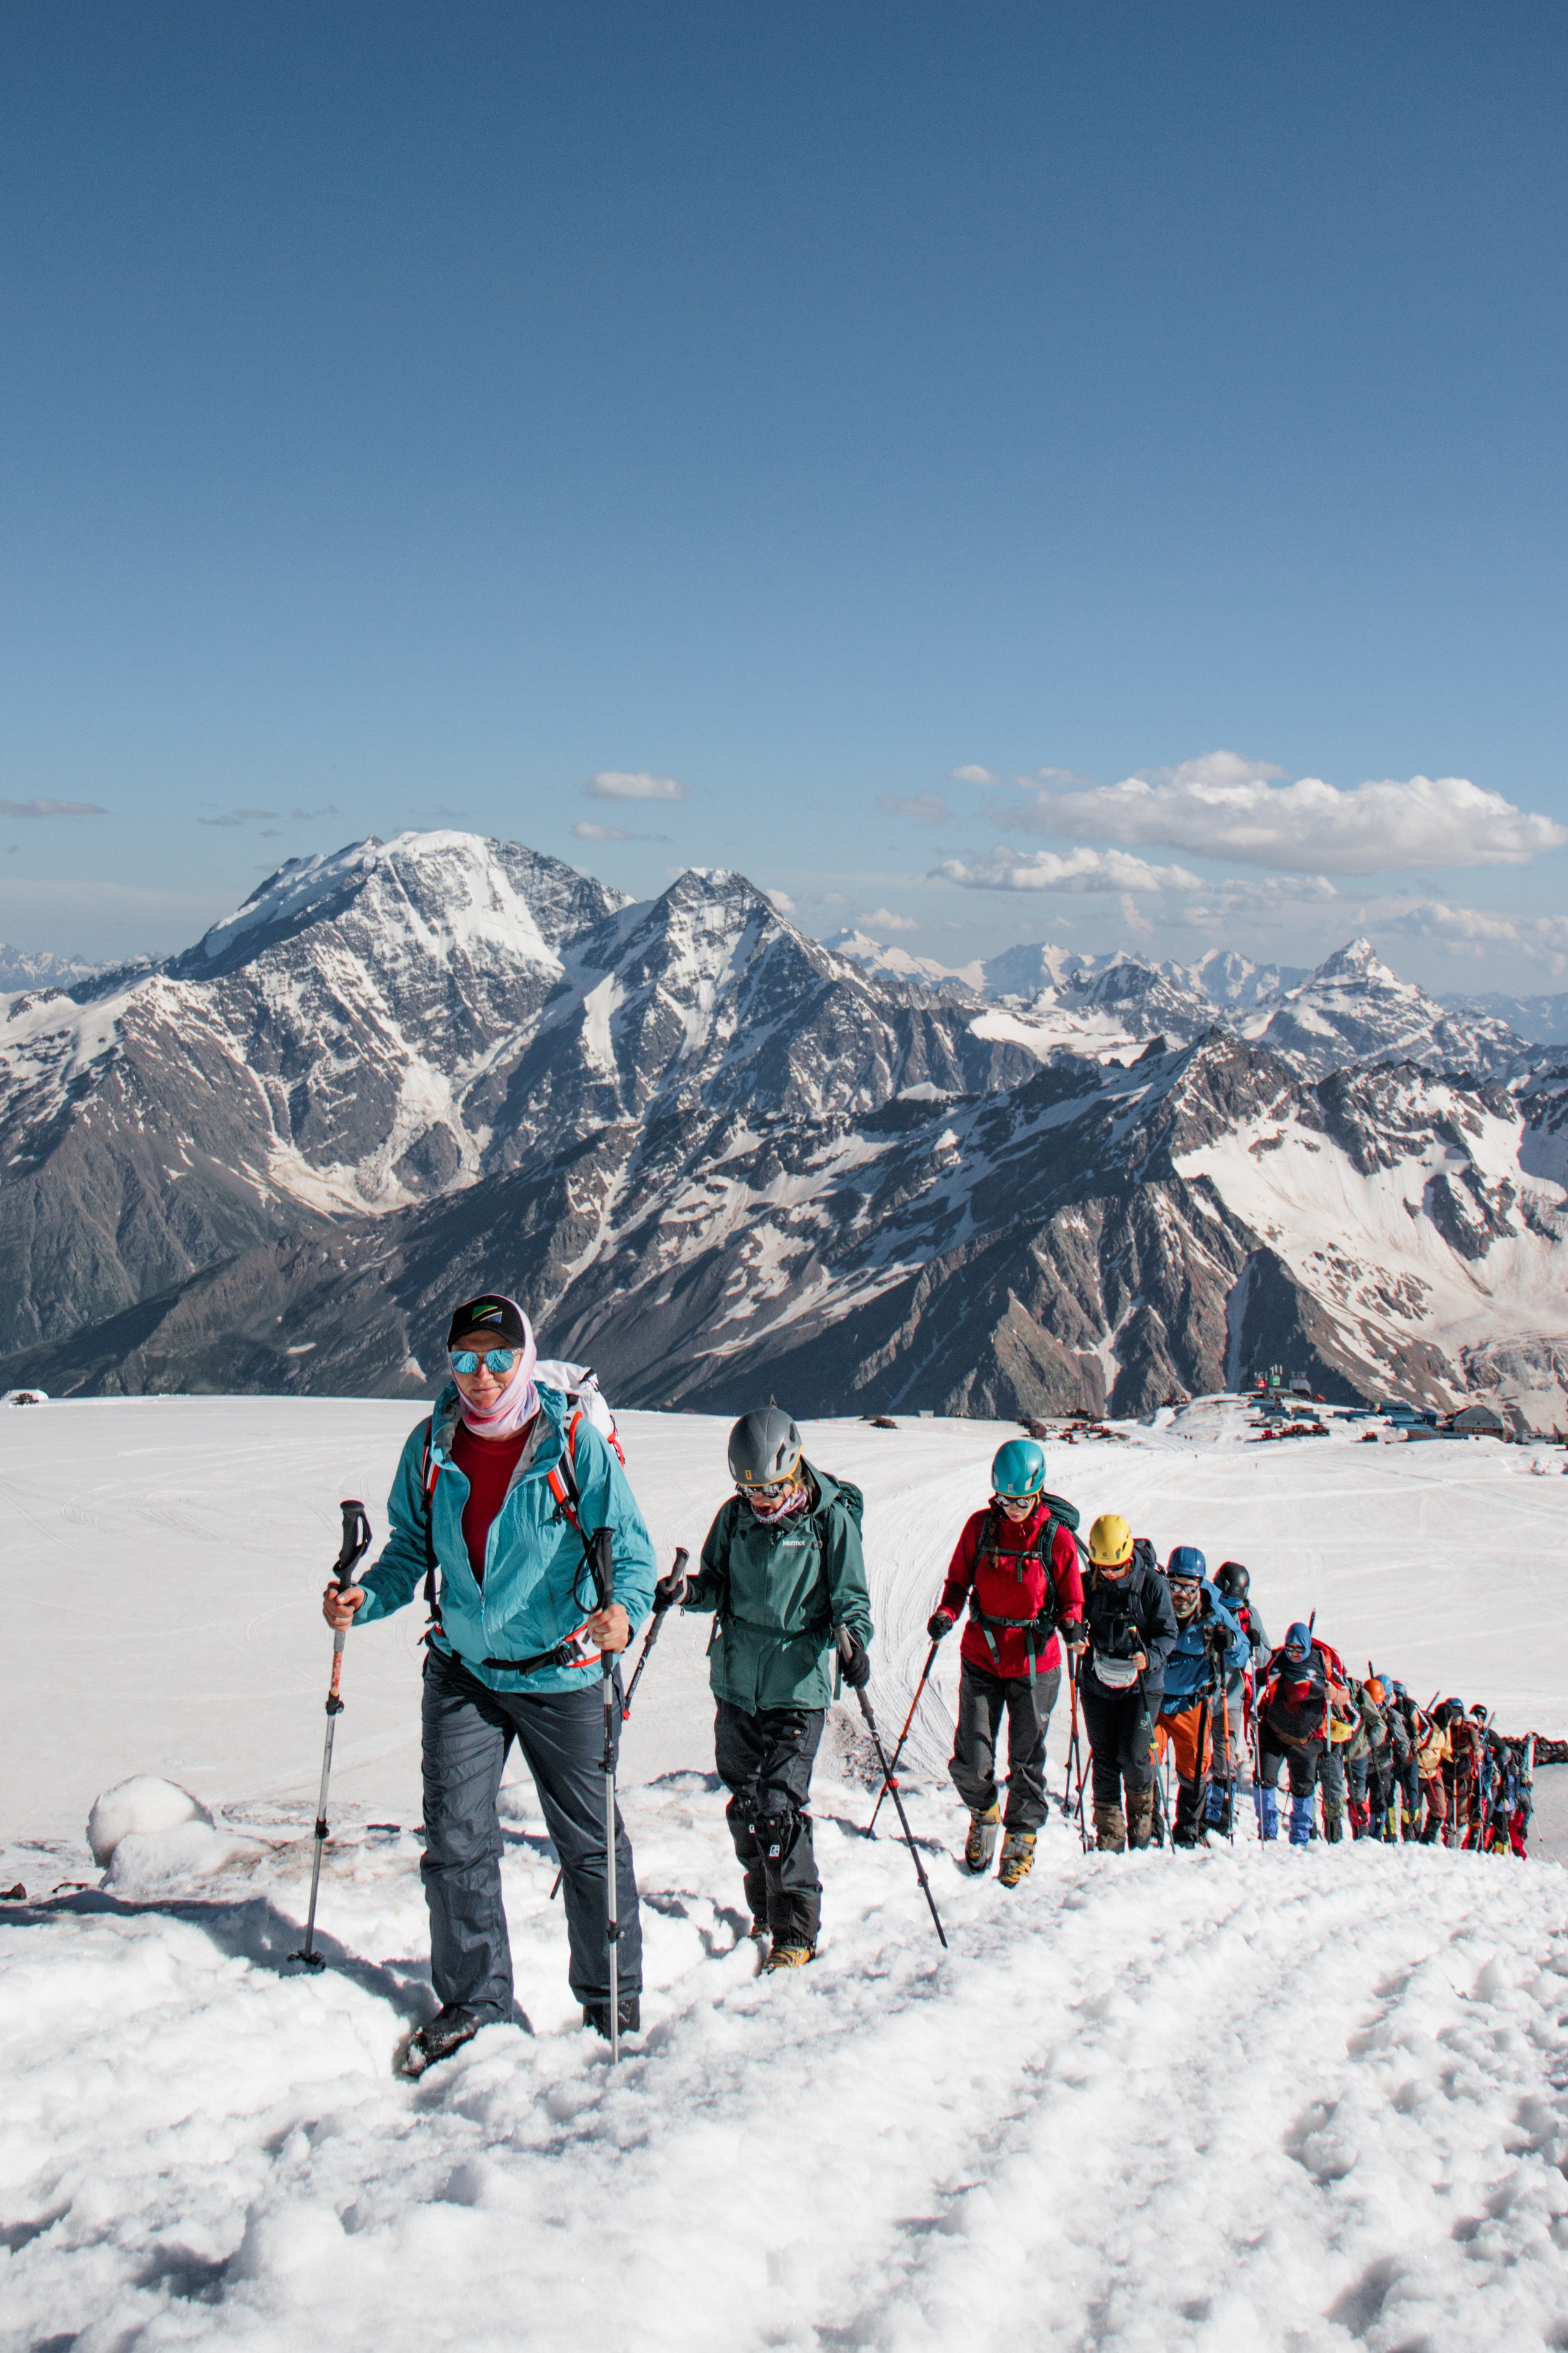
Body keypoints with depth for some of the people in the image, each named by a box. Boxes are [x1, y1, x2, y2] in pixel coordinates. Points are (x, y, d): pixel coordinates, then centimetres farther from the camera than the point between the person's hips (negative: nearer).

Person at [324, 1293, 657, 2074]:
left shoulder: (575, 1443, -13)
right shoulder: (430, 1446, -2)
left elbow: (630, 1548, -12)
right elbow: (410, 1550, 8)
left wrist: (624, 1611, -32)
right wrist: (365, 1599, -10)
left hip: (559, 1676, -3)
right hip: (462, 1672, 3)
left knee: (590, 1844, 7)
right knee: (455, 1841, 6)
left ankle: (612, 1997, 24)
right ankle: (472, 1996, 25)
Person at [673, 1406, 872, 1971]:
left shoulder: (831, 1518, -7)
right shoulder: (735, 1516, 5)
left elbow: (850, 1597, -3)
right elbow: (719, 1584, 13)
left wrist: (854, 1640, -23)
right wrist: (688, 1591, -9)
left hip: (798, 1685, -5)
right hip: (736, 1680, 5)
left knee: (780, 1807, -11)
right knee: (744, 1801, 13)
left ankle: (796, 1930, -1)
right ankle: (766, 1909, 31)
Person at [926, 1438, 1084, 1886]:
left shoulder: (1057, 1536, -6)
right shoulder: (980, 1526, -2)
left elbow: (1071, 1598, 2)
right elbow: (958, 1581, 8)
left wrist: (1071, 1623, -19)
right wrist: (945, 1614, -11)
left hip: (1035, 1664, -1)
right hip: (981, 1659, 1)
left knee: (1026, 1761, 8)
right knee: (970, 1763, -1)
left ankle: (1020, 1837, 31)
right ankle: (984, 1813, 31)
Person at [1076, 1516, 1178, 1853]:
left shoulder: (1152, 1584, -8)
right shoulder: (1089, 1584, 2)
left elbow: (1168, 1632, -5)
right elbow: (1077, 1619, 14)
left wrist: (1150, 1657, -24)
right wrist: (1076, 1636, -9)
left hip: (1141, 1684, -3)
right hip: (1097, 1683, 3)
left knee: (1133, 1758, -9)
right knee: (1105, 1761, 5)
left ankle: (1141, 1822, 16)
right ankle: (1109, 1836, 14)